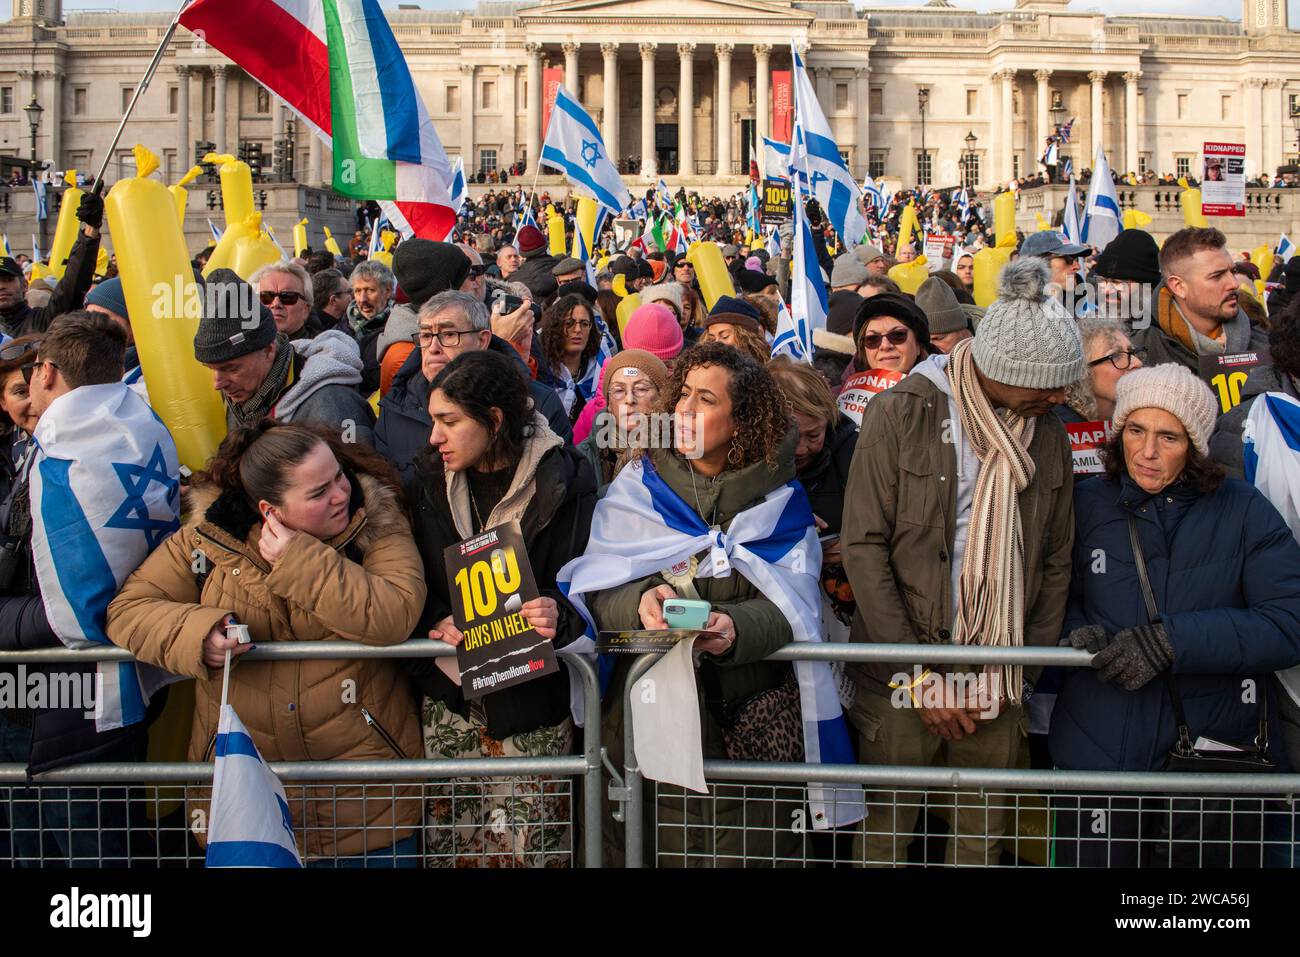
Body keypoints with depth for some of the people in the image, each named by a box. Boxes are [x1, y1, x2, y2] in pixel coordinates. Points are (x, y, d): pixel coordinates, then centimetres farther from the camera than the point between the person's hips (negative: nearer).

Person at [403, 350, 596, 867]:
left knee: (527, 848, -1)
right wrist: (438, 622, -12)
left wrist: (558, 616, -27)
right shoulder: (434, 478, 6)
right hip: (446, 695, 3)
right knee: (446, 845, 3)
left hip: (529, 702, -3)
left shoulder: (564, 481, -6)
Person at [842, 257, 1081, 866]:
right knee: (884, 836, 4)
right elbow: (863, 546, -10)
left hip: (999, 684, 4)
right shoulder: (901, 412, -7)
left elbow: (1056, 560, 11)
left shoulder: (1048, 432, 7)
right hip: (900, 678, -3)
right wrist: (920, 674, -12)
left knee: (983, 838, 10)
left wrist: (1026, 668, 2)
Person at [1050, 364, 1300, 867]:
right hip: (1100, 757, 1)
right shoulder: (1085, 504, 2)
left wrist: (1171, 640, -22)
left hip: (1220, 757, -1)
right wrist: (1080, 633, -10)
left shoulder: (1244, 511, -4)